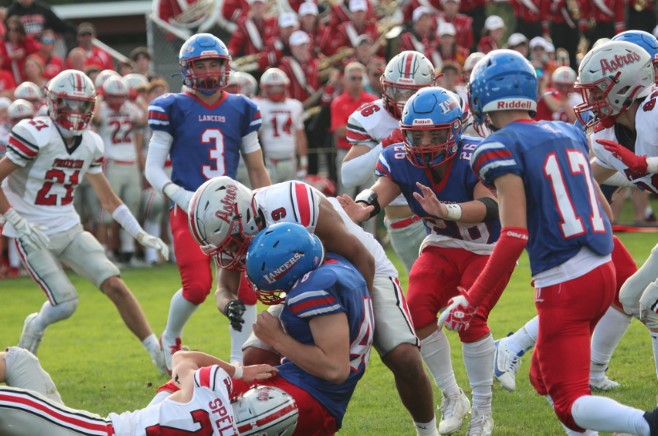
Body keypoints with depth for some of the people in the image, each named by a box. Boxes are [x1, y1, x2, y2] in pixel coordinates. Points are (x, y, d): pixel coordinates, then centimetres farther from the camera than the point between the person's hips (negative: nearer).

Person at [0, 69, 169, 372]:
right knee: (65, 303, -13)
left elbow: (107, 197, 14)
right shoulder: (35, 135, -18)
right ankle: (35, 328, 21)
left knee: (115, 285, -8)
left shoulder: (91, 144, 4)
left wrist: (140, 234, 10)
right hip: (33, 235, -6)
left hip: (70, 230, 6)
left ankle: (159, 352, -1)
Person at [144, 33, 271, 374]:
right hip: (189, 211, -4)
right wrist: (177, 194, -18)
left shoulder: (240, 109, 9)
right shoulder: (172, 109, -1)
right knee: (197, 287, -13)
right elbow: (153, 167, 0)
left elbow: (256, 169, 16)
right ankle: (170, 339, 17)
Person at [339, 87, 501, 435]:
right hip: (443, 246, 5)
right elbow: (379, 191, -33)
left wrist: (445, 210, -64)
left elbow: (490, 206, -45)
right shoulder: (401, 160, -16)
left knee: (469, 317, -23)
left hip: (489, 248, -5)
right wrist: (360, 208, -58)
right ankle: (451, 397, 4)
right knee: (418, 309, -17)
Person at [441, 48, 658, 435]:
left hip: (563, 285, -7)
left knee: (571, 404, -1)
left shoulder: (501, 148, -10)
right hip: (603, 272, 7)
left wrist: (471, 302, -12)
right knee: (544, 379, 23)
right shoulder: (570, 133, 11)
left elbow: (515, 236, -18)